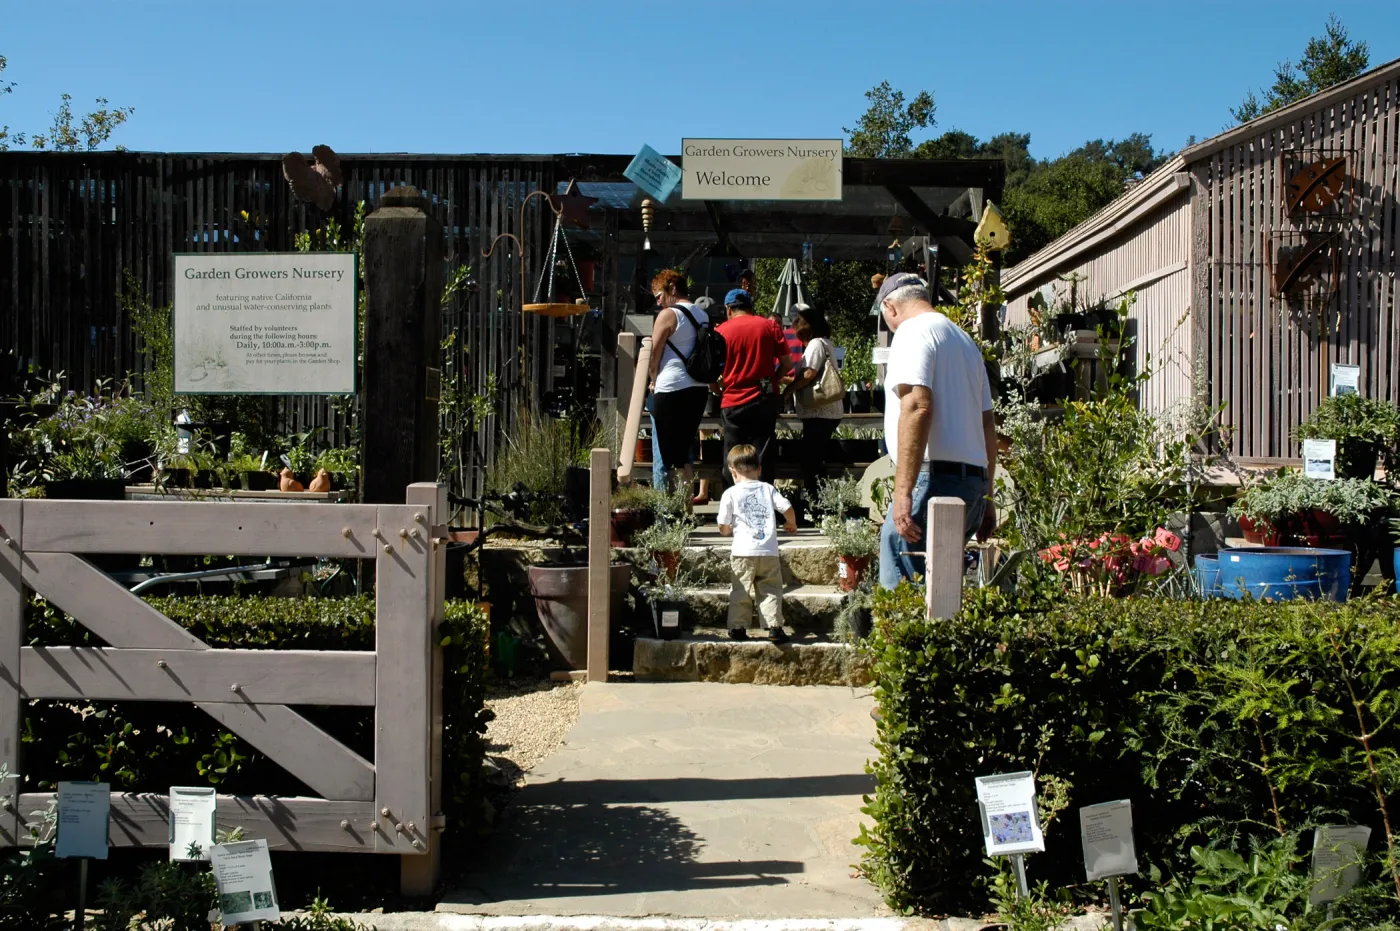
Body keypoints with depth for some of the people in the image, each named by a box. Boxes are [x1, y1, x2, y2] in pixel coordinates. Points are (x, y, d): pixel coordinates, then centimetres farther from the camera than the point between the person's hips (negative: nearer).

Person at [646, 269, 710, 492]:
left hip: (671, 390, -7)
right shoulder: (703, 316, 13)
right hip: (699, 389, 7)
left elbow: (653, 355, -6)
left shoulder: (668, 315, -9)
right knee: (684, 449, 16)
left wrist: (654, 381, 12)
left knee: (668, 453, -1)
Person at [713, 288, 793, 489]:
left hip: (733, 403, -1)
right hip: (764, 400, 1)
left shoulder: (721, 331, 0)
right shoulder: (770, 325, 2)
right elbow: (787, 363, 1)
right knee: (763, 456, 5)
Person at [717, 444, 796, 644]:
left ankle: (738, 628, 11)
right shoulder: (768, 489, 7)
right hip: (769, 552, 2)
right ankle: (775, 627, -1)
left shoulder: (730, 494, 1)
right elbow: (787, 508, 2)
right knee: (771, 591, 7)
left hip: (743, 552, -1)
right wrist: (791, 524, 23)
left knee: (741, 592, 9)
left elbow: (723, 528, 0)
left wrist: (730, 530, 24)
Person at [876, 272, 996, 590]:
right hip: (974, 481, 9)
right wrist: (984, 498, 28)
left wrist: (902, 491, -22)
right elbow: (988, 424, 25)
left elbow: (917, 407, -18)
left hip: (934, 478, -9)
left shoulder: (913, 331, -3)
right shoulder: (966, 340, 25)